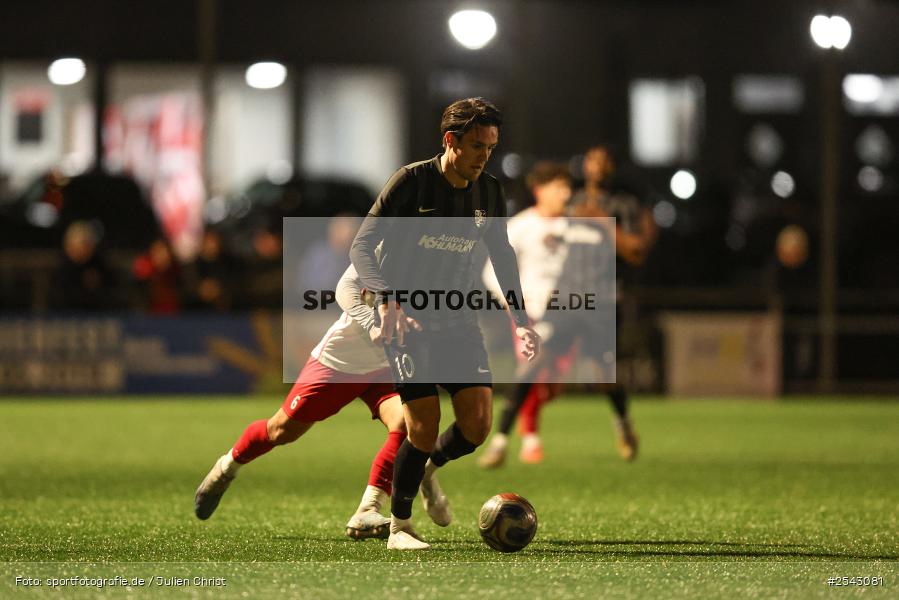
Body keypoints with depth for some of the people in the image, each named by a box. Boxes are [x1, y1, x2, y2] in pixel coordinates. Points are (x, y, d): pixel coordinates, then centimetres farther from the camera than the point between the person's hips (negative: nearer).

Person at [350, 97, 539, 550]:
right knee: (424, 425, -13)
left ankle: (428, 470, 23)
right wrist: (387, 299, -29)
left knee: (477, 422, -9)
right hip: (408, 320, -5)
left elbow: (502, 256, 18)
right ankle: (399, 527, 4)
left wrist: (520, 320, 10)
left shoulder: (488, 193, 3)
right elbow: (361, 247, -13)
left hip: (458, 320, 5)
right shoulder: (412, 182, -12)